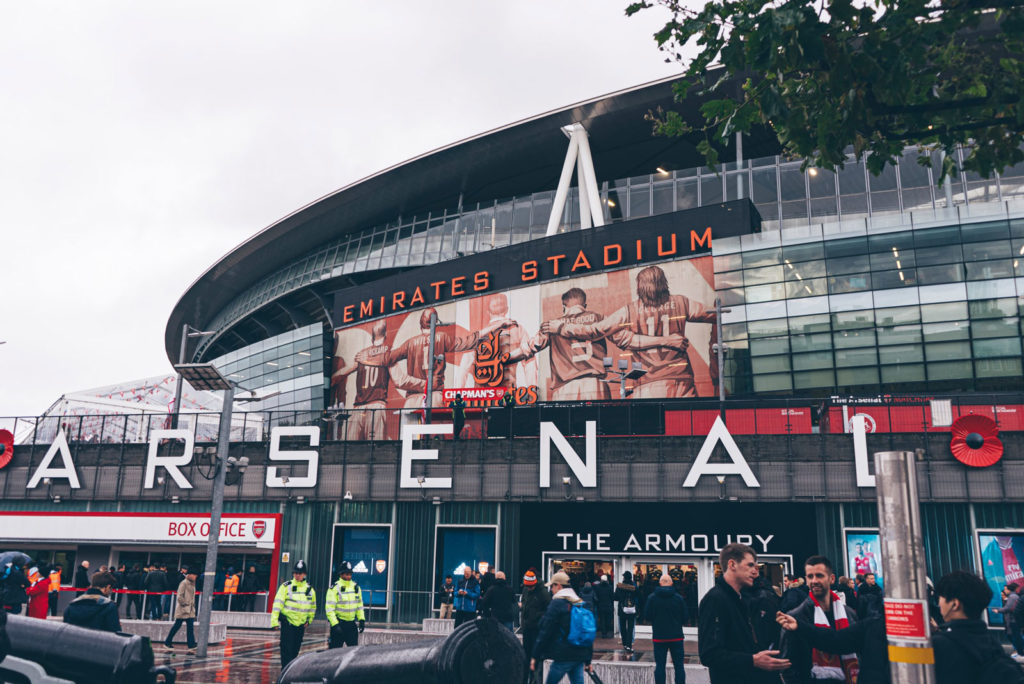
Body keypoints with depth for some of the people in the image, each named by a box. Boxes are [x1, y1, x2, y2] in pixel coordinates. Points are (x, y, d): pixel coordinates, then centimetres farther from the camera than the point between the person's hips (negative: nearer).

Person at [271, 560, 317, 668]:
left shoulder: (310, 590, 7)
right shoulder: (286, 587, -4)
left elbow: (313, 607, 21)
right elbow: (278, 603, -7)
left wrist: (309, 620, 14)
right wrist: (274, 621, -12)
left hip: (301, 624, 4)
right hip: (287, 623, -4)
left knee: (295, 650, 9)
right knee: (287, 649, -10)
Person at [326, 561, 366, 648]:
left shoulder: (356, 587, 8)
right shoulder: (335, 588, -10)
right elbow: (329, 609, -13)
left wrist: (362, 620, 6)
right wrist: (335, 624, -19)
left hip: (352, 623, 5)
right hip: (339, 623, -5)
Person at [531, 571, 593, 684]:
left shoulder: (557, 603, -8)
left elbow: (545, 632, -11)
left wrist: (535, 656, -6)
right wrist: (588, 660, 22)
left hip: (564, 657, -7)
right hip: (580, 656, 7)